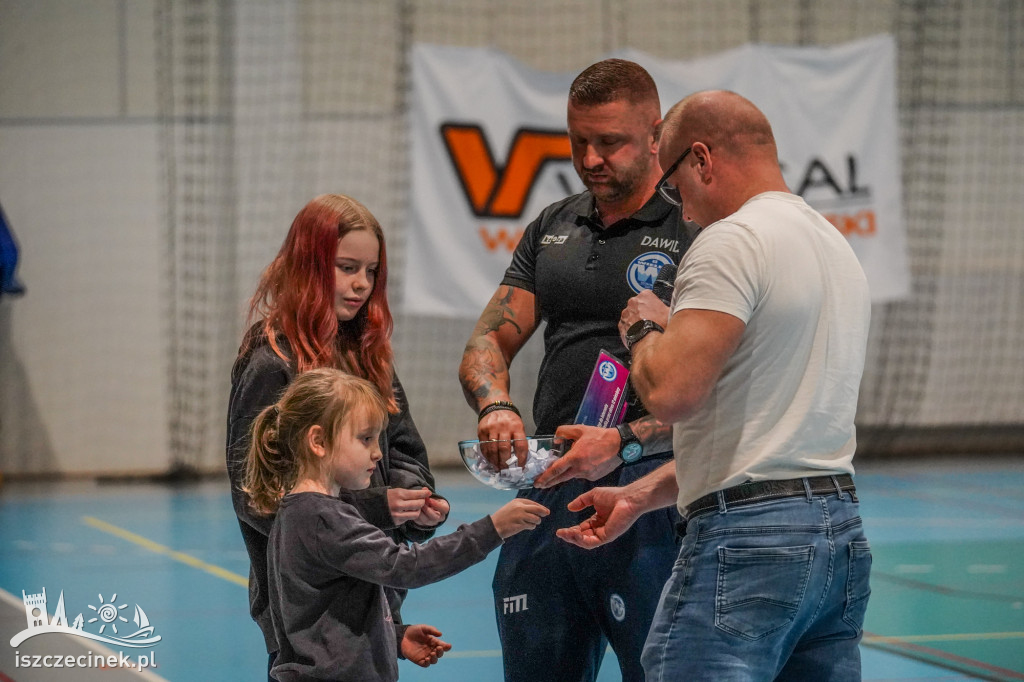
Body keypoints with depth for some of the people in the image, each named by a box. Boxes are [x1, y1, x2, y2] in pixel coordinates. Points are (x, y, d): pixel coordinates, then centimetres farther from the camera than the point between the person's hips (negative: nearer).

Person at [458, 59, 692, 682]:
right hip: (549, 489, 6)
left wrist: (625, 443, -23)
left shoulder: (692, 230, -5)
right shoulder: (553, 228, 16)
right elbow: (491, 339, 14)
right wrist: (496, 406, -8)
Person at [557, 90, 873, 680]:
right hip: (841, 527, 9)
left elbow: (671, 392, -21)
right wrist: (640, 496, 21)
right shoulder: (837, 245, 20)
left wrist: (645, 329, 2)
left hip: (750, 542, -9)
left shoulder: (733, 241, -10)